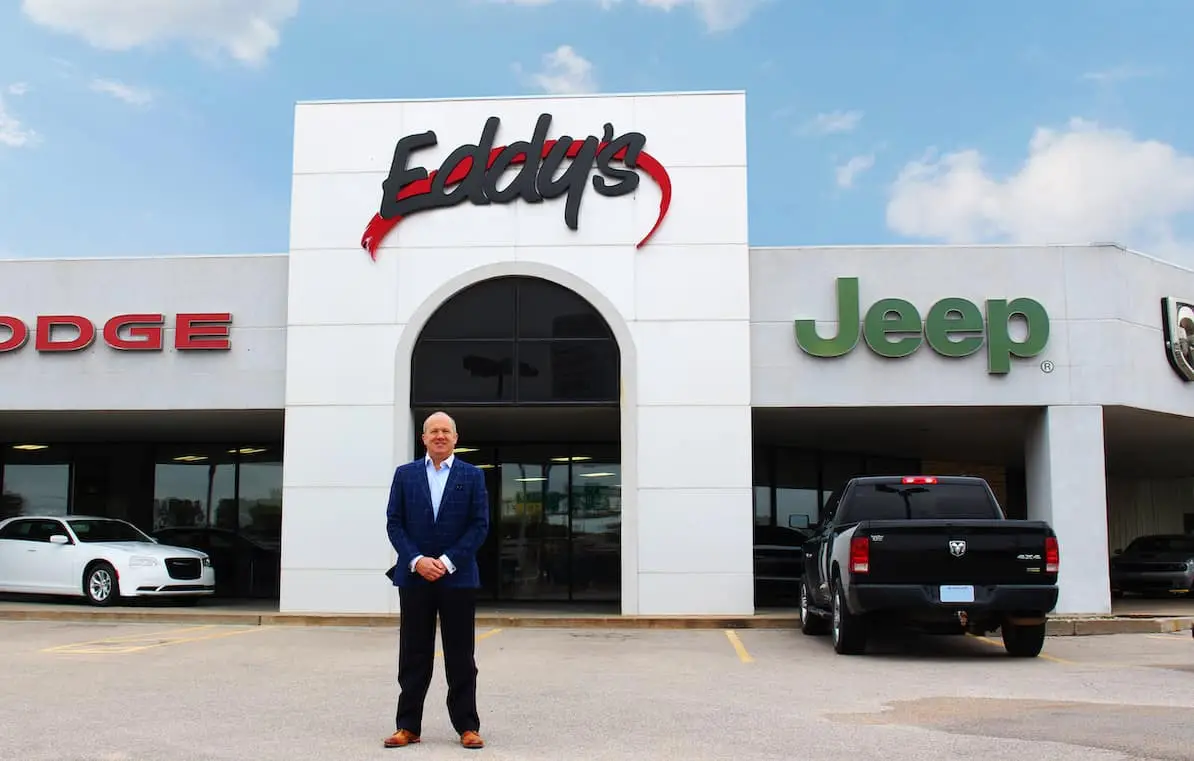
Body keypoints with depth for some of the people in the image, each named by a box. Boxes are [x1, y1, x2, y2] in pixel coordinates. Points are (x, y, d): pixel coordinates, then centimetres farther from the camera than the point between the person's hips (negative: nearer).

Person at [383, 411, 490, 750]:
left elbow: (480, 525, -1)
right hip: (414, 577, 1)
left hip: (458, 577, -1)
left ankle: (467, 726, 12)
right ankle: (408, 726, 13)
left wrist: (448, 561, -11)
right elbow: (394, 523, 3)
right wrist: (417, 560, -11)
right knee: (413, 656, 5)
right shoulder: (405, 474, 7)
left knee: (461, 657, 4)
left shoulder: (473, 476, 4)